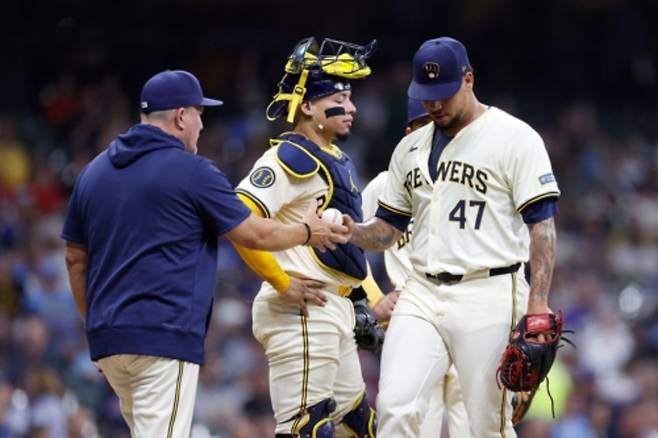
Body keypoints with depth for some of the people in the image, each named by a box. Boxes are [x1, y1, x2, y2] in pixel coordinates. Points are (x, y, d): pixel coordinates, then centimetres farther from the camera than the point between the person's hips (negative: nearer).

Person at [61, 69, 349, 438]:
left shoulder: (94, 172, 13)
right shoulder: (192, 171, -6)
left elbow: (76, 258, 17)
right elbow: (253, 234, -1)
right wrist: (307, 232, 17)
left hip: (106, 338, 7)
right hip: (165, 337, -7)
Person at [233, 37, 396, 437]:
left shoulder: (339, 162, 19)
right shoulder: (290, 159, -12)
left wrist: (373, 298, 17)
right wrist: (285, 283, -20)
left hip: (335, 312, 10)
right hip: (301, 313, -10)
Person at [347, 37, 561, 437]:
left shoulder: (514, 137, -2)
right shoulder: (410, 148, 16)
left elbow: (542, 224, -7)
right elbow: (389, 229, 20)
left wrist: (538, 303, -16)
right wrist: (354, 232, -3)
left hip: (488, 297, -5)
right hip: (422, 296, 5)